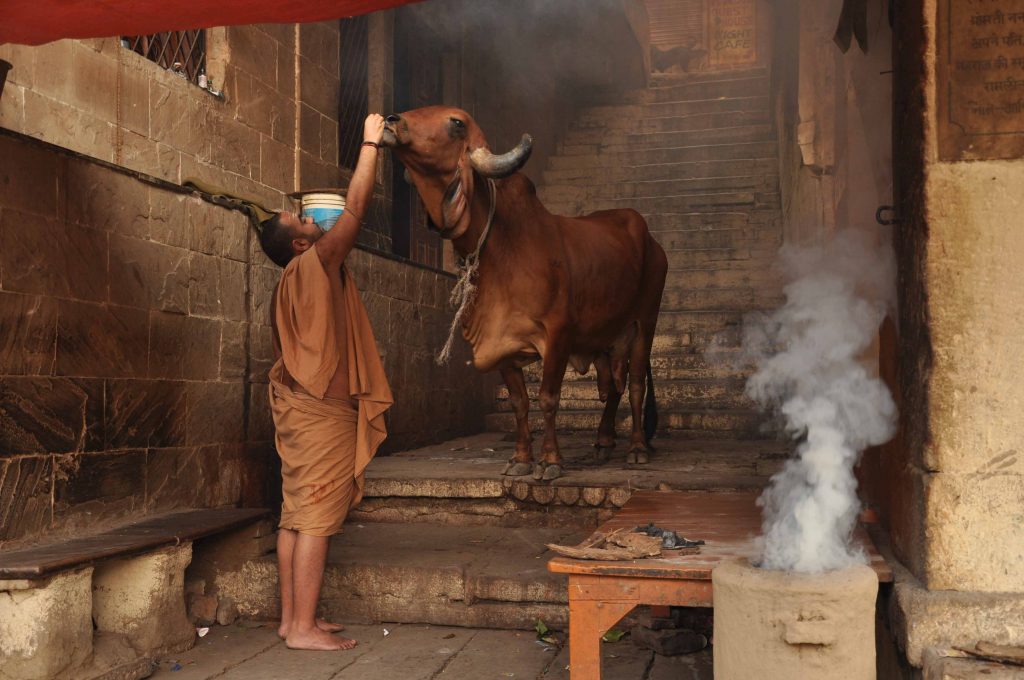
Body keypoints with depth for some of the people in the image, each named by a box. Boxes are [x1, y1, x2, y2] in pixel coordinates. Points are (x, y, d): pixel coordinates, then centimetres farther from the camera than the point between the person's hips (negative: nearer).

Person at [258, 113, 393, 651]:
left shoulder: (290, 283, 14)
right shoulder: (316, 263, -11)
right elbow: (356, 206, -10)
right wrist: (370, 143, -3)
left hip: (298, 405, 9)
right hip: (324, 411, -9)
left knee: (296, 515, 10)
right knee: (316, 517, -7)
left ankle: (291, 617, 16)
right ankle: (304, 627, -3)